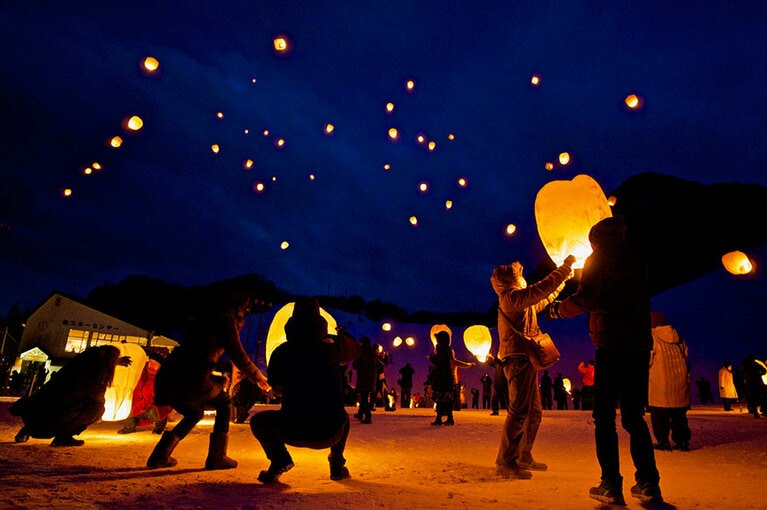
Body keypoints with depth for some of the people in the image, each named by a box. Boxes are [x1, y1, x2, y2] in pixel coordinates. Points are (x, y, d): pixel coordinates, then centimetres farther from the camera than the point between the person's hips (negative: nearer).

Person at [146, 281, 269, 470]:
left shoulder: (205, 317, 21)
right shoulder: (225, 319, -2)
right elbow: (239, 357, 0)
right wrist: (259, 378, 14)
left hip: (167, 377, 7)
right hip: (191, 381, -7)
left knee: (194, 412, 31)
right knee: (224, 402, 18)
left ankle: (160, 456, 22)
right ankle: (216, 457, 14)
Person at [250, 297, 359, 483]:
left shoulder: (281, 352, 1)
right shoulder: (332, 347, 0)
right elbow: (353, 350, 22)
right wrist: (342, 333, 40)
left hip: (293, 433, -1)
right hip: (330, 434, 2)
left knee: (258, 421, 26)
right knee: (343, 417, 36)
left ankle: (279, 460, 3)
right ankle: (337, 465, 21)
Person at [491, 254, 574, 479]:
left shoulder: (519, 301, 24)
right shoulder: (511, 296, -7)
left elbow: (544, 298, 35)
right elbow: (542, 289, -16)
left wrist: (565, 278, 34)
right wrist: (565, 267, -7)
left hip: (525, 361, 11)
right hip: (518, 359, -11)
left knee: (534, 412, 13)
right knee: (519, 411, -13)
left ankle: (524, 457, 22)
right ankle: (505, 461, -8)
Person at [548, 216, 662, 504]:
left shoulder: (598, 260, -2)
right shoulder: (636, 259, 15)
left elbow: (585, 299, -12)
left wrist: (558, 309, 4)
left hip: (610, 346, -6)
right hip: (639, 346, 6)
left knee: (605, 417, 0)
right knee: (634, 416, 14)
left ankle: (611, 487, -1)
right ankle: (648, 484, 14)